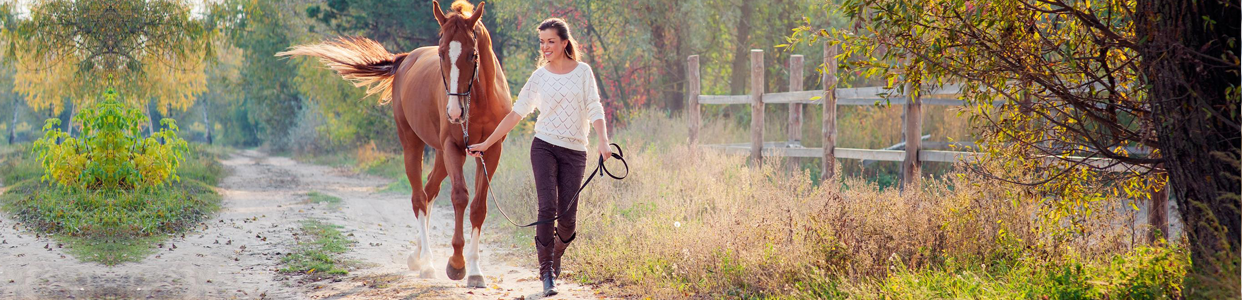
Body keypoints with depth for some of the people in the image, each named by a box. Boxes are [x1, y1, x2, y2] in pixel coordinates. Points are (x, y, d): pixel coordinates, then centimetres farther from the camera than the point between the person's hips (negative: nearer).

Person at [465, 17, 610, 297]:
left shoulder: (583, 72, 4)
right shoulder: (539, 77, 5)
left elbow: (594, 110, -1)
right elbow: (516, 114, 7)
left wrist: (603, 142, -16)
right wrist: (486, 143, 4)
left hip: (575, 151, 0)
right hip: (544, 147, 0)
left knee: (567, 216, -2)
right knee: (547, 207, -16)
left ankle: (555, 256, 29)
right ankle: (547, 273, -11)